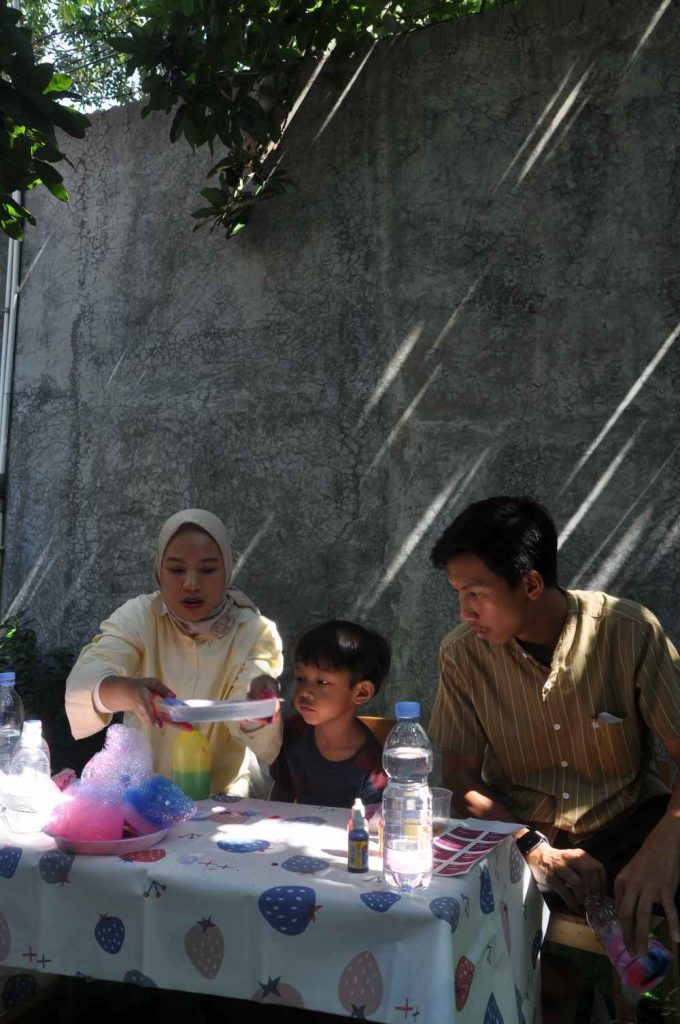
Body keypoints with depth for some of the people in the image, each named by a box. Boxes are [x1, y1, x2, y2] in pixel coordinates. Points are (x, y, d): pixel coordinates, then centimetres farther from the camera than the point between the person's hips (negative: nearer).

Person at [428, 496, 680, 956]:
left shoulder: (630, 632, -16)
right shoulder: (462, 653, -9)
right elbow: (463, 780, -2)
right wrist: (534, 847, -18)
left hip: (626, 822, -1)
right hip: (518, 829, 2)